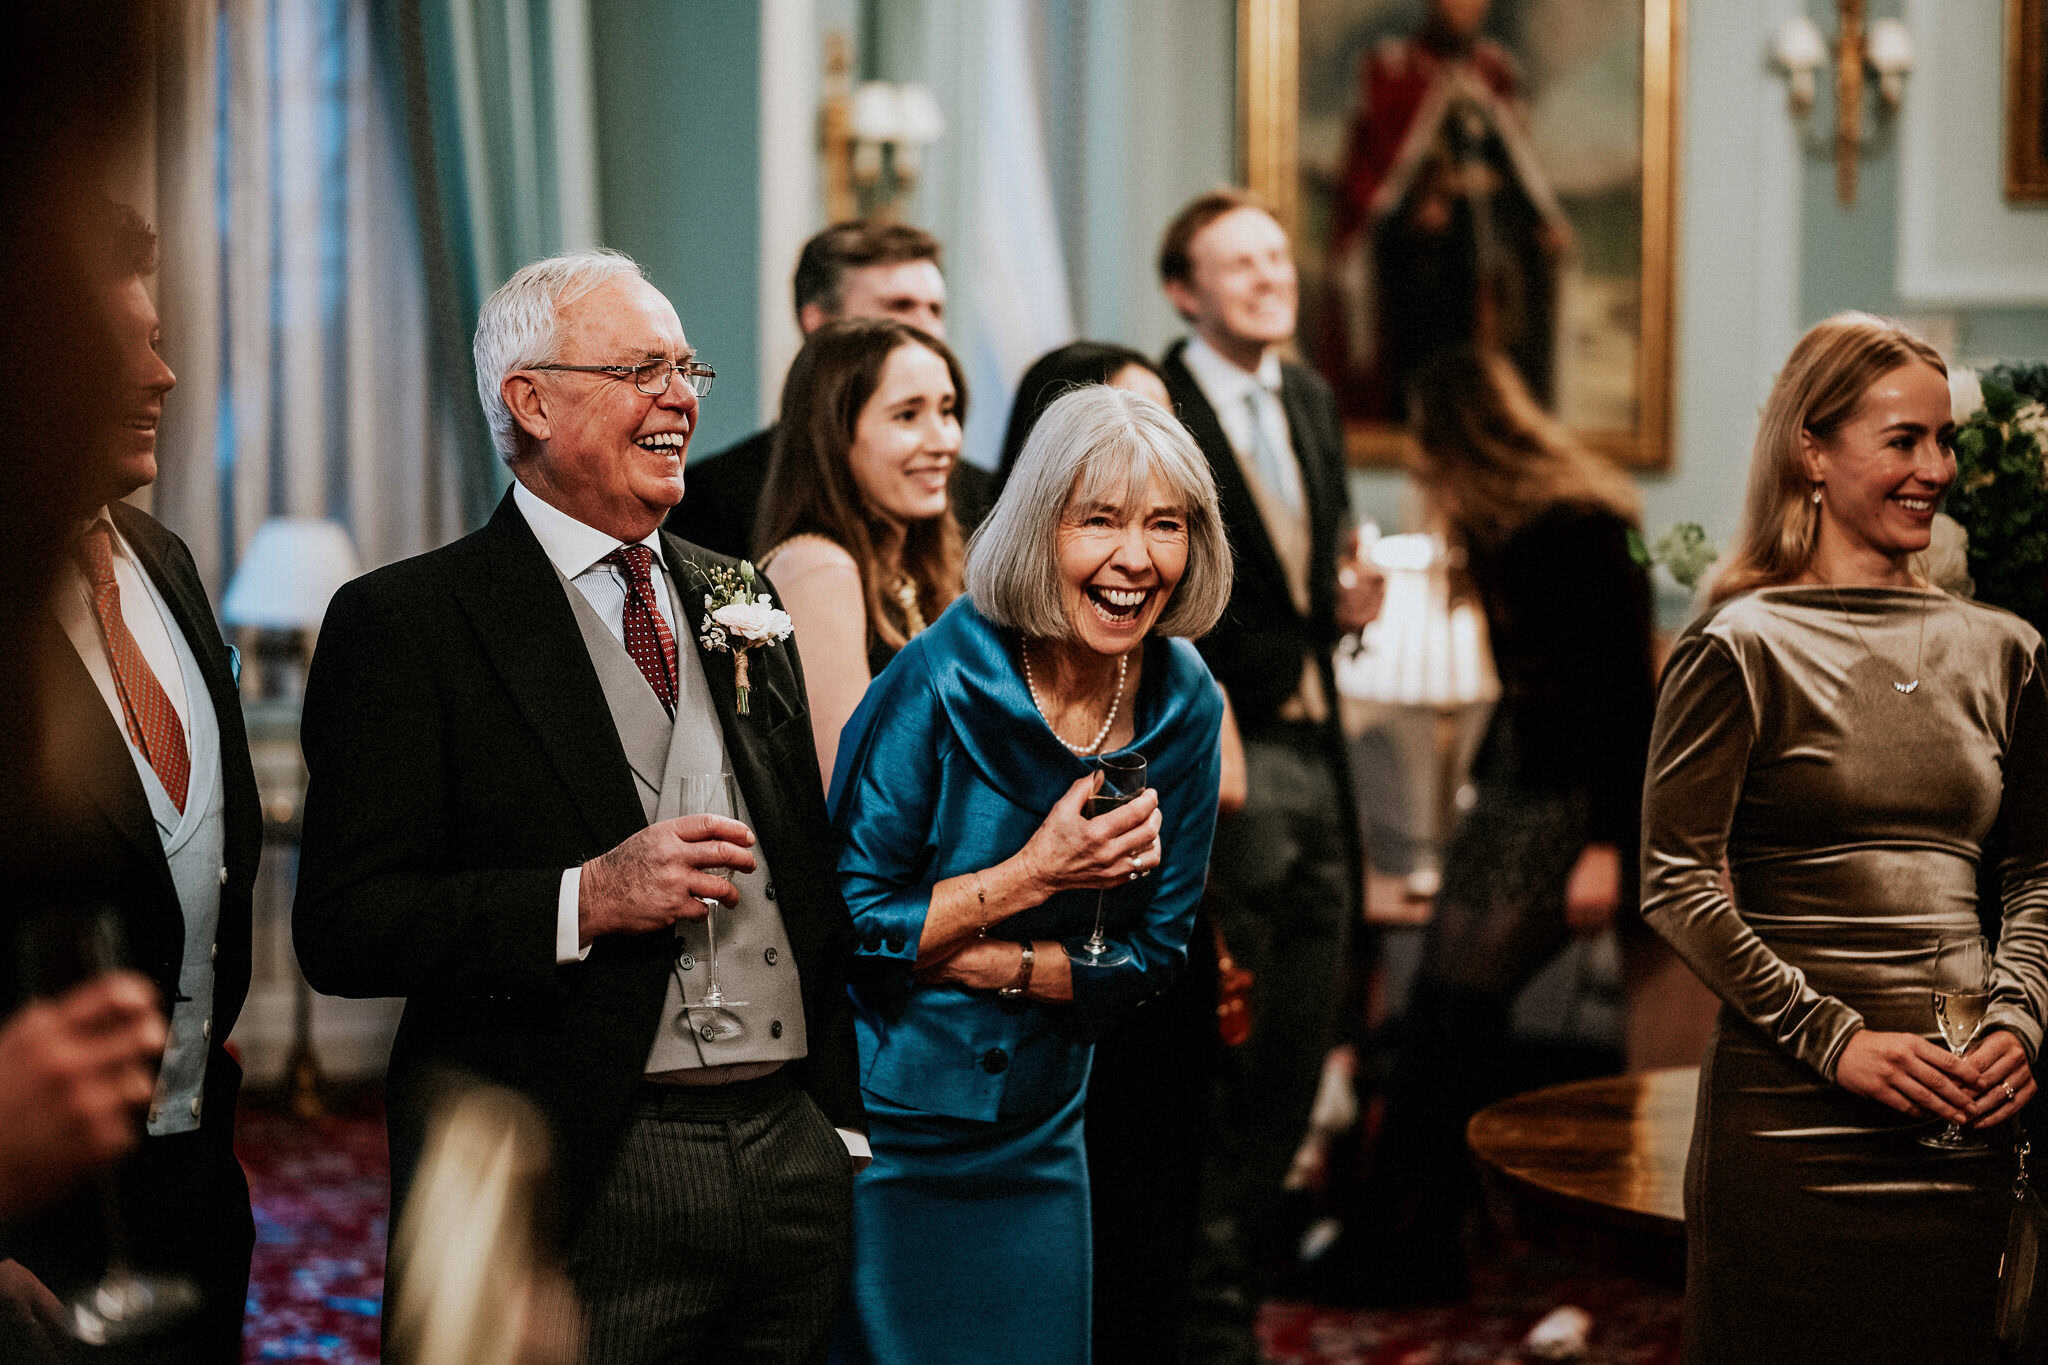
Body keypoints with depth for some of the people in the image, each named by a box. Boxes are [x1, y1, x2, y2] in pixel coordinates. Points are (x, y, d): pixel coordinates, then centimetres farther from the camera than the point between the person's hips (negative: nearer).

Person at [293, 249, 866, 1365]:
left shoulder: (737, 598, 15)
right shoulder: (405, 623, -5)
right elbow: (342, 931, -11)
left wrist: (843, 1124, 14)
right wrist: (586, 900, -20)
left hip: (794, 1163, 6)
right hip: (580, 1185, -6)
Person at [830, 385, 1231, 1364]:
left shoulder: (1184, 705, -4)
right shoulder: (943, 682, -19)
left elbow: (1153, 951, 1)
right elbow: (843, 924, -16)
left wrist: (981, 960, -13)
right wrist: (1034, 875, -22)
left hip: (1038, 1136, 5)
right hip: (885, 1135, -5)